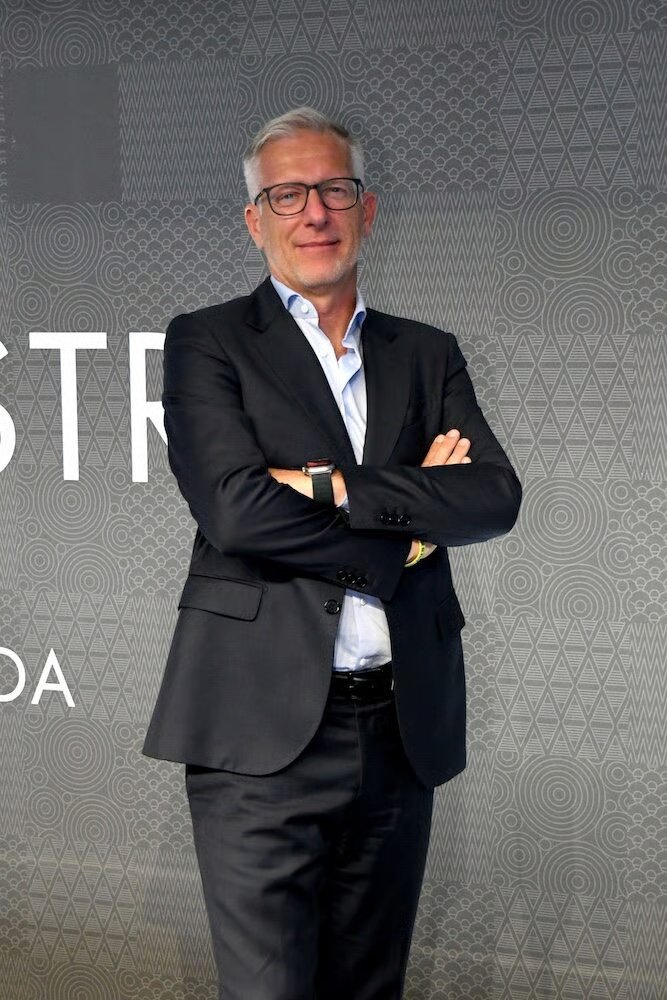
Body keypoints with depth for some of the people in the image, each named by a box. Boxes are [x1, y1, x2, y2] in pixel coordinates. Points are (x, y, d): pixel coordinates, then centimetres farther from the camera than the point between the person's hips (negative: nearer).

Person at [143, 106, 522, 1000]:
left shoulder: (427, 355, 15)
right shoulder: (206, 342, 3)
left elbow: (496, 497, -2)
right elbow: (235, 508, -13)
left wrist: (335, 485, -12)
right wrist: (409, 518, -6)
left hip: (403, 730, 4)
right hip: (265, 727, -4)